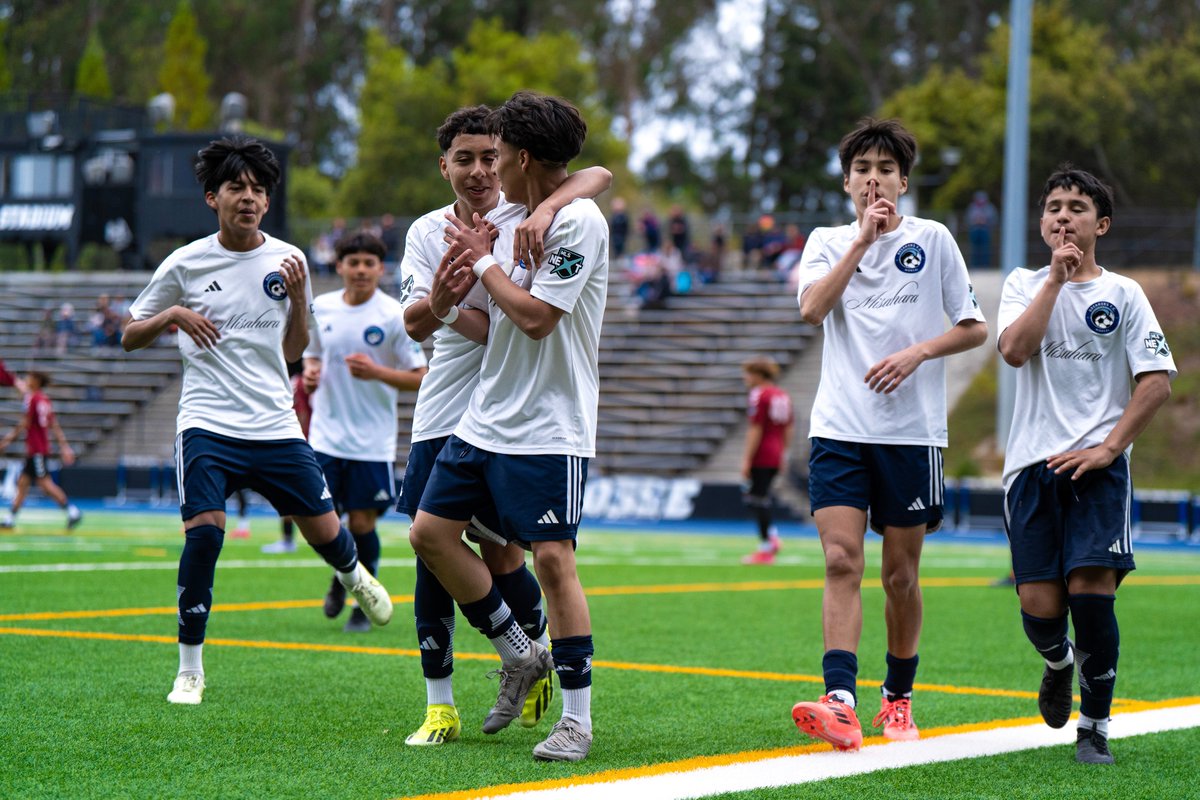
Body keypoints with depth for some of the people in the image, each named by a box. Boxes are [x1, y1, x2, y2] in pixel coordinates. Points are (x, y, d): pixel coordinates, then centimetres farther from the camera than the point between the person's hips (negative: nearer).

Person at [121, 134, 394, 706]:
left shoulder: (286, 260, 6)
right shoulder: (185, 264, 0)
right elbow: (129, 337, 8)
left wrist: (298, 297, -2)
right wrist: (172, 316, -11)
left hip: (275, 424, 2)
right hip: (207, 423, -2)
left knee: (324, 530, 5)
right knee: (204, 530, -18)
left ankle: (356, 576, 44)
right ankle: (190, 669, -4)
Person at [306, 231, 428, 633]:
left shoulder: (394, 316, -8)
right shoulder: (321, 308, 4)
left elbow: (420, 378, -8)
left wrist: (375, 372, -22)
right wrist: (310, 373, -1)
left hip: (372, 442, -3)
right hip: (326, 435, 3)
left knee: (362, 523, -1)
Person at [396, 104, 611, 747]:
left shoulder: (526, 216, -2)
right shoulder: (427, 231, 7)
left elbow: (599, 176, -19)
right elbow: (416, 325, -6)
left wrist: (546, 210, -36)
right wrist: (446, 285, -28)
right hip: (441, 416, 3)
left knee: (499, 551, -1)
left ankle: (538, 654, 29)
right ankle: (440, 706, 8)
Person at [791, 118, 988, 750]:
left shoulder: (933, 240, 5)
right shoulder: (827, 242, 10)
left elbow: (974, 328, 6)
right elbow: (811, 309, -9)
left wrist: (917, 352, -10)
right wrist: (862, 239, -11)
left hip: (912, 431, 0)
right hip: (839, 430, 1)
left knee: (901, 573, 5)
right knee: (841, 562, -13)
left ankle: (898, 697, 22)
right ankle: (840, 702, -23)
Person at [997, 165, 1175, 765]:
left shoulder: (1123, 293, 8)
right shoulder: (1025, 284, 11)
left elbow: (1157, 379, 2)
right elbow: (1014, 350, -8)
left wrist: (1109, 446, -8)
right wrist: (1057, 278, -8)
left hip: (1098, 463, -1)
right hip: (1032, 461, 1)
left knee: (1091, 591, -13)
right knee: (1039, 606, -4)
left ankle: (1094, 728, 3)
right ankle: (1059, 662, 33)